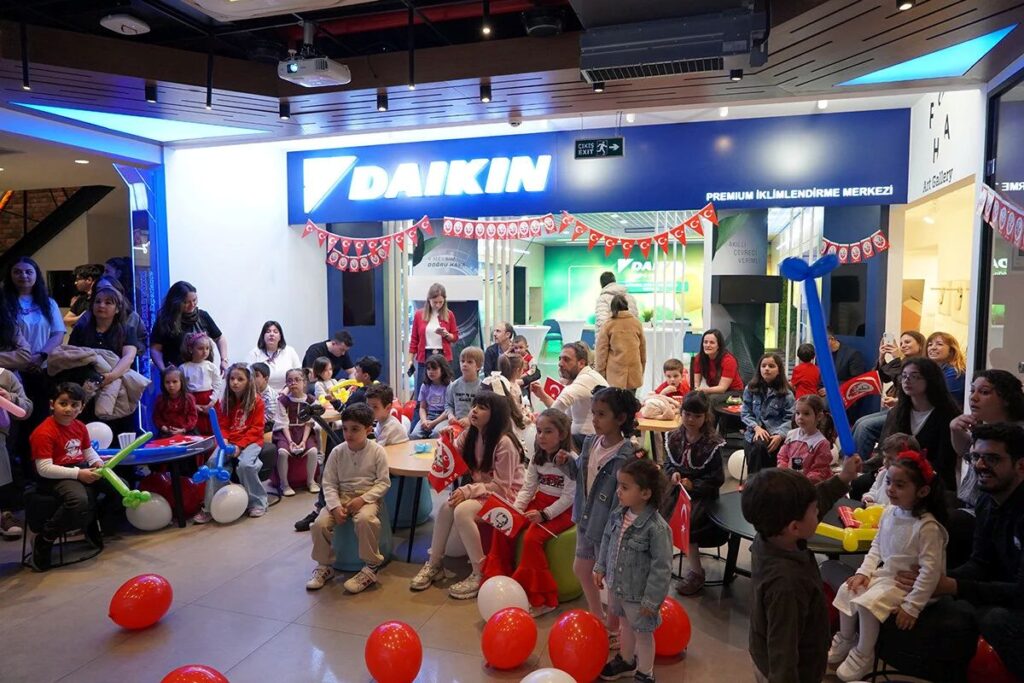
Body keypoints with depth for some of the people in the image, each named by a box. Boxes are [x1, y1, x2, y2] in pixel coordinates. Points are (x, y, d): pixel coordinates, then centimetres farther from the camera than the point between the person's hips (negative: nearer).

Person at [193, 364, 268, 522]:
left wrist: (240, 446, -18)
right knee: (213, 461, -22)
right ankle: (210, 507, -14)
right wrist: (224, 440, -11)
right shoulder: (225, 402, 11)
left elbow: (256, 429, -7)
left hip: (250, 442, -4)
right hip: (230, 442, 4)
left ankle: (257, 503, -11)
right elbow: (222, 426, 10)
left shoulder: (257, 402, -3)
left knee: (245, 464, -31)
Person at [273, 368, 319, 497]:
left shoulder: (310, 400, 0)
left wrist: (304, 440, -15)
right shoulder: (283, 400, -4)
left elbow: (309, 423, -2)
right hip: (286, 432, -1)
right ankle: (284, 484, -9)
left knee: (312, 451, -26)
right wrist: (290, 441, -19)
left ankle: (311, 481, -1)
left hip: (304, 431, 1)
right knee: (282, 451, -30)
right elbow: (284, 424, -7)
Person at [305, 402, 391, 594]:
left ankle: (371, 568, -16)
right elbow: (329, 484, 0)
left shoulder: (377, 451, -7)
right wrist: (335, 506, -16)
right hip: (341, 497, 3)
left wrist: (362, 499, -19)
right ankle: (324, 566, 5)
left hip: (367, 497, -3)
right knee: (320, 523, -21)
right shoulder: (337, 452, -1)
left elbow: (383, 482, -6)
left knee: (365, 519, -36)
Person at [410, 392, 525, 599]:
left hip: (504, 495, -7)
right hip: (480, 491, 7)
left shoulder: (504, 442, -21)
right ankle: (434, 564, -2)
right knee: (446, 507, -18)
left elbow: (501, 485, -20)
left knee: (462, 511, -28)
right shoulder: (470, 435, 1)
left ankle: (480, 573, -16)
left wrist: (468, 491, -26)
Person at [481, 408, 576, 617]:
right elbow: (528, 487, 4)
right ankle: (498, 580, 5)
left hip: (562, 510, -7)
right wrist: (515, 509, -12)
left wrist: (544, 514, -26)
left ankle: (539, 598, -13)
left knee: (532, 537, -27)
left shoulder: (571, 460, -16)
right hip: (538, 502, 7)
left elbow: (569, 496, -18)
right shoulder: (538, 457, 6)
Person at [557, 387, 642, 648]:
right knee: (581, 568, 24)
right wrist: (566, 463, -5)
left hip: (609, 526, -8)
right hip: (586, 520, 8)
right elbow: (579, 473, 11)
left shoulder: (625, 456, -26)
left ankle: (612, 629, 37)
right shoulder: (590, 442, -3)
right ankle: (597, 616, 48)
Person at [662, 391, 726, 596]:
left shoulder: (712, 443, -12)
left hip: (702, 493, -5)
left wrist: (693, 485, -19)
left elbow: (717, 479, -9)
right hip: (679, 489, 5)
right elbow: (668, 464, 13)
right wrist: (672, 474, -10)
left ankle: (697, 572, -5)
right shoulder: (674, 437, 2)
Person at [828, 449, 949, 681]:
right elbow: (877, 545, 10)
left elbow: (930, 570, -24)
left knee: (868, 603, -22)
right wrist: (864, 572, -1)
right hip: (883, 573, 8)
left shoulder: (928, 526, -26)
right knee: (846, 590, -1)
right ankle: (846, 639, 20)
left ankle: (863, 656, 1)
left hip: (906, 583, -8)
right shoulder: (889, 512, -2)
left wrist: (911, 606, -21)